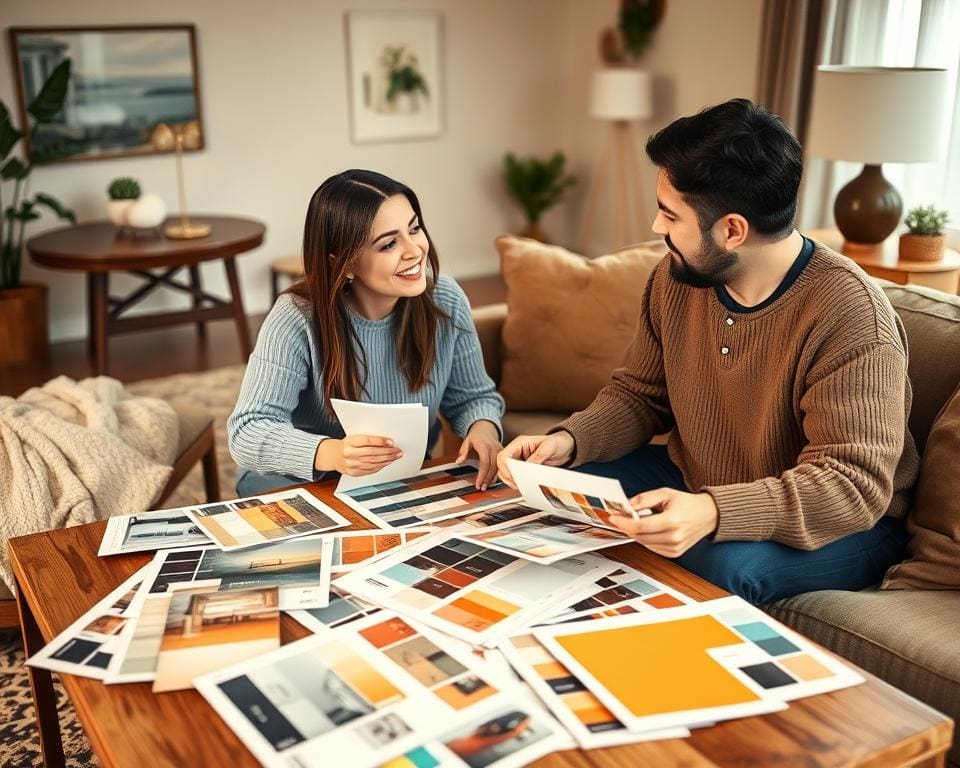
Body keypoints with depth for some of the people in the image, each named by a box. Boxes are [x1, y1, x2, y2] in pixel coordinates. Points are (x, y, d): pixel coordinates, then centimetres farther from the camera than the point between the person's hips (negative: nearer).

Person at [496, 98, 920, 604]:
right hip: (695, 487, 6)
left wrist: (713, 514, -46)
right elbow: (639, 395, 5)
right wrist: (568, 441, -17)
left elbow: (855, 485, -31)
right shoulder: (675, 279, -6)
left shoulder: (848, 315, -27)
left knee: (724, 565, -36)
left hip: (836, 525, -6)